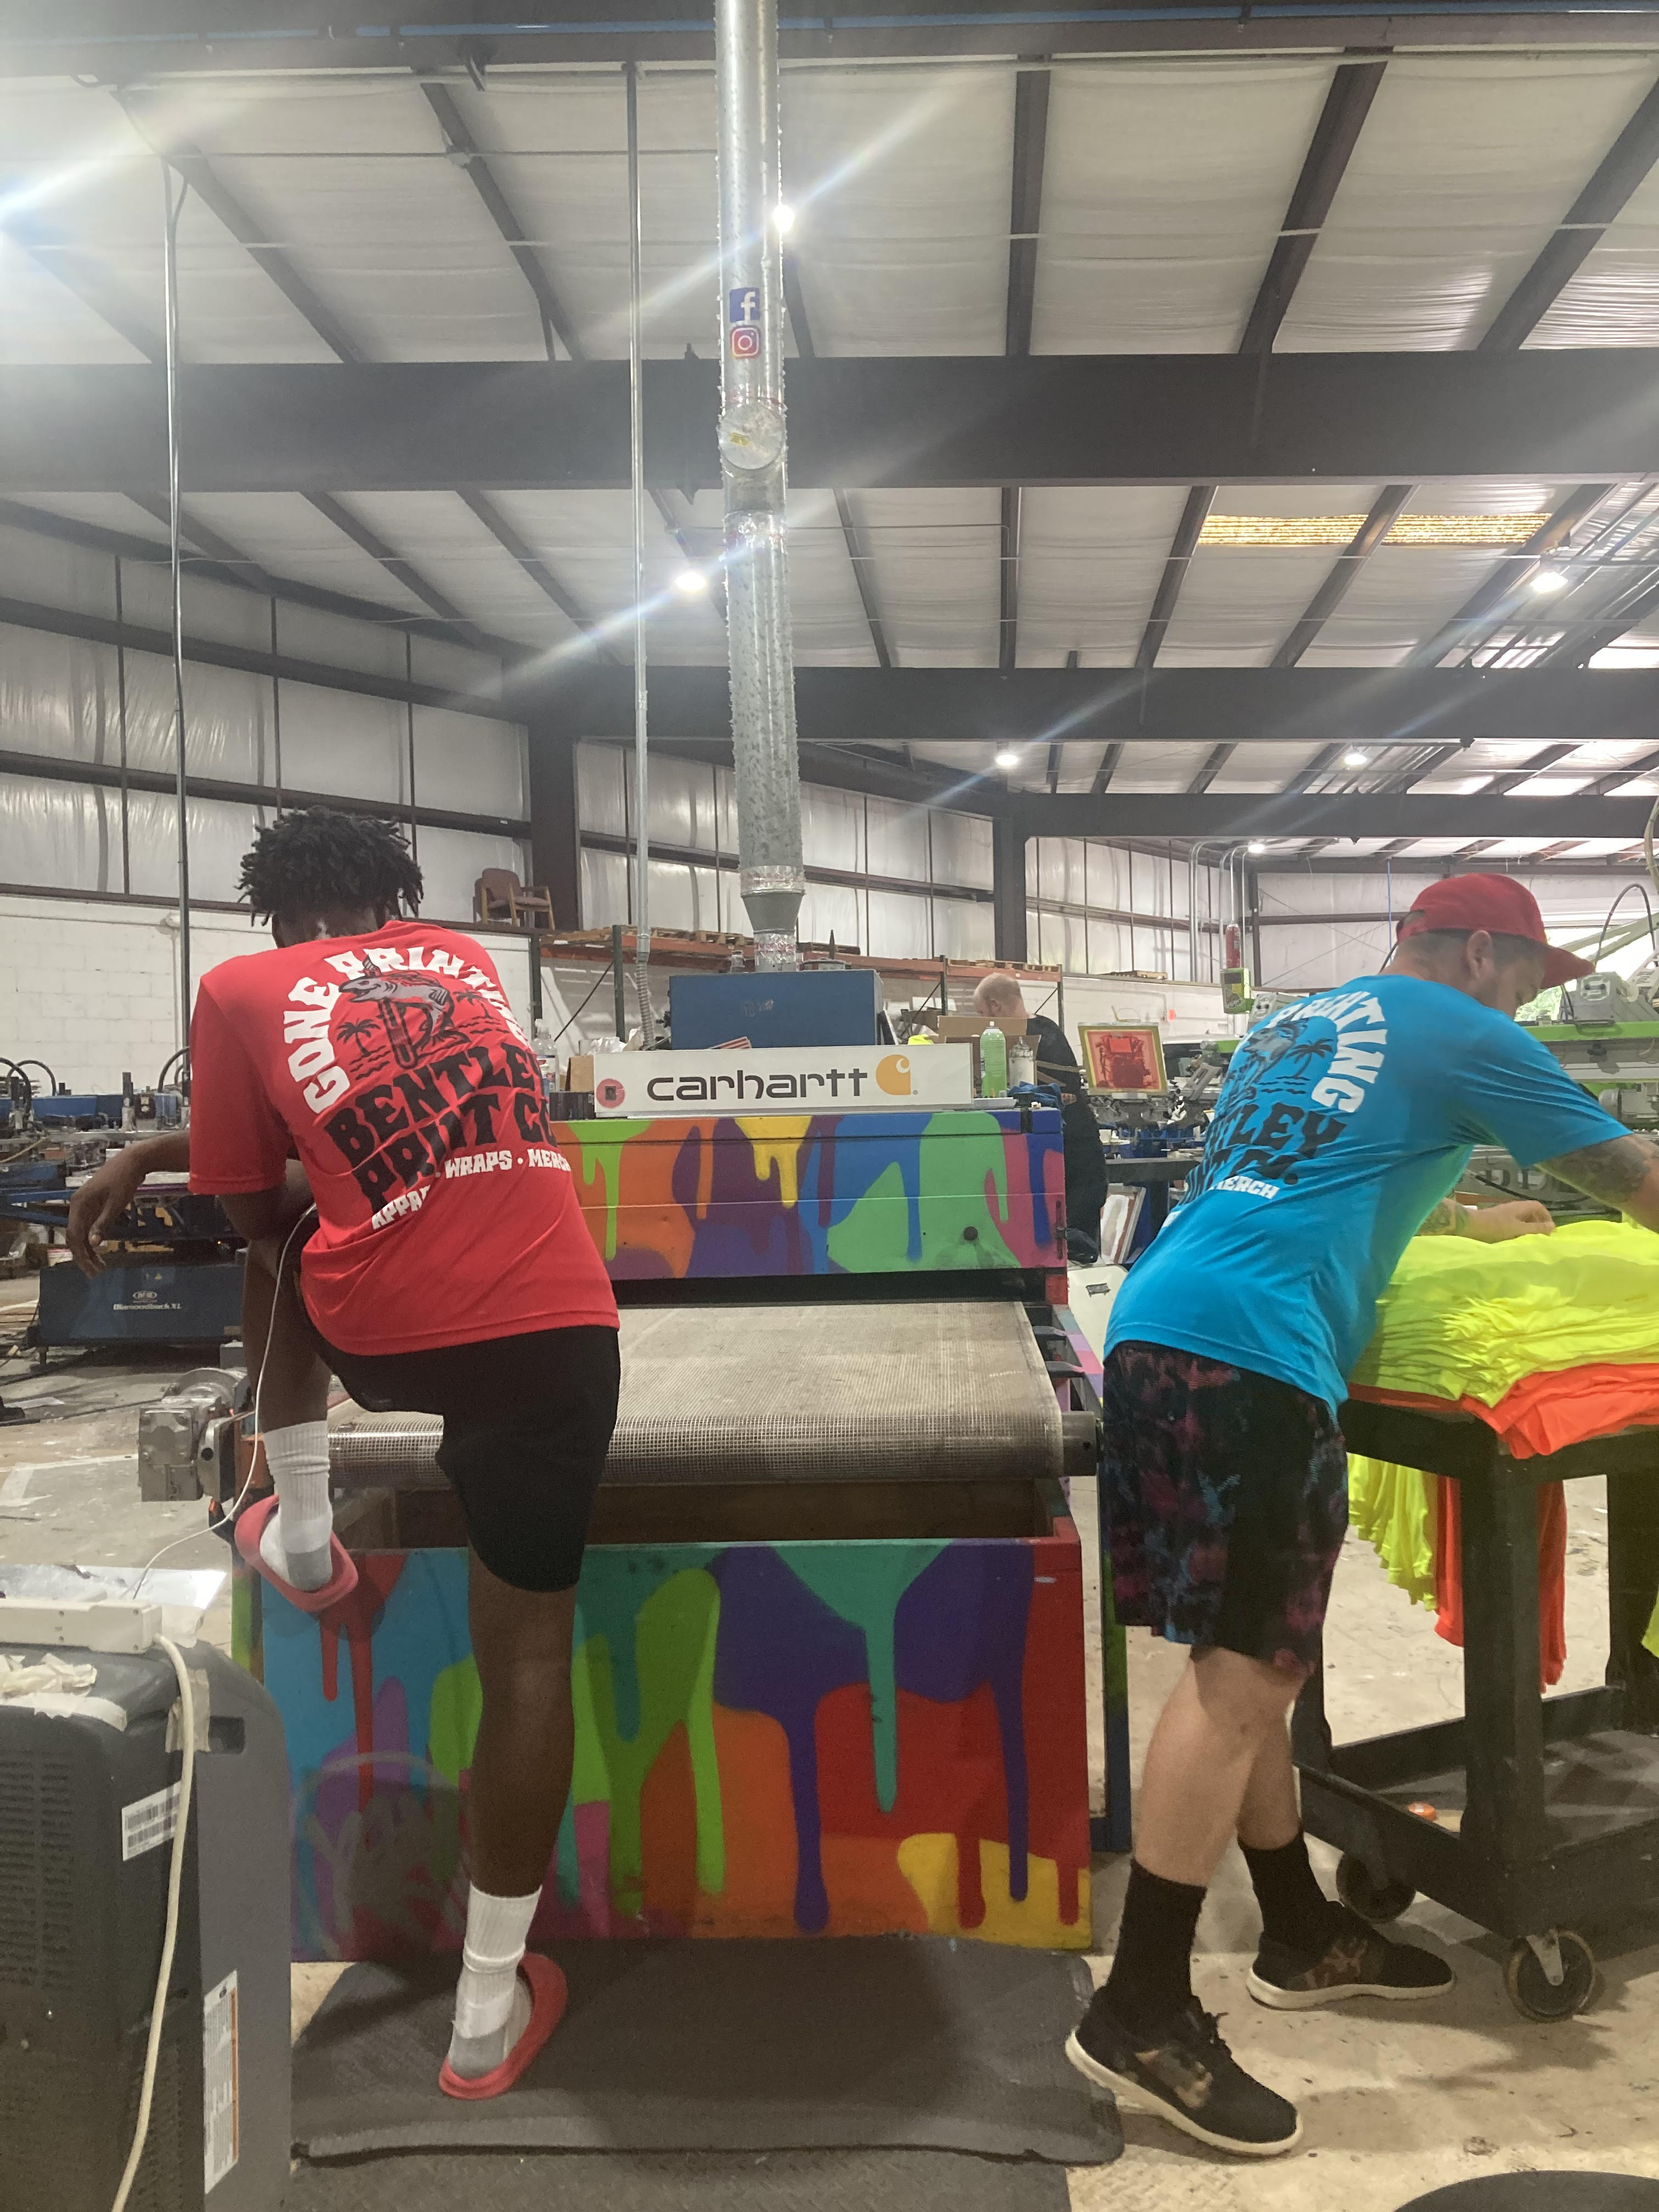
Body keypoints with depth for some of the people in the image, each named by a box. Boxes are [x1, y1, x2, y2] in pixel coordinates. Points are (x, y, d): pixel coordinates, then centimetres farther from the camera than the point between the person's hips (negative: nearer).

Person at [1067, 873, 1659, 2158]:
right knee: (1241, 1671, -7)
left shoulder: (1293, 1026, 29)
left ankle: (1303, 1936, 29)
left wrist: (1466, 1219, 55)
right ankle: (1141, 2016, -3)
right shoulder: (1463, 1036, 7)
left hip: (1159, 1329, 9)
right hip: (1249, 1351, -9)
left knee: (1251, 1663, 16)